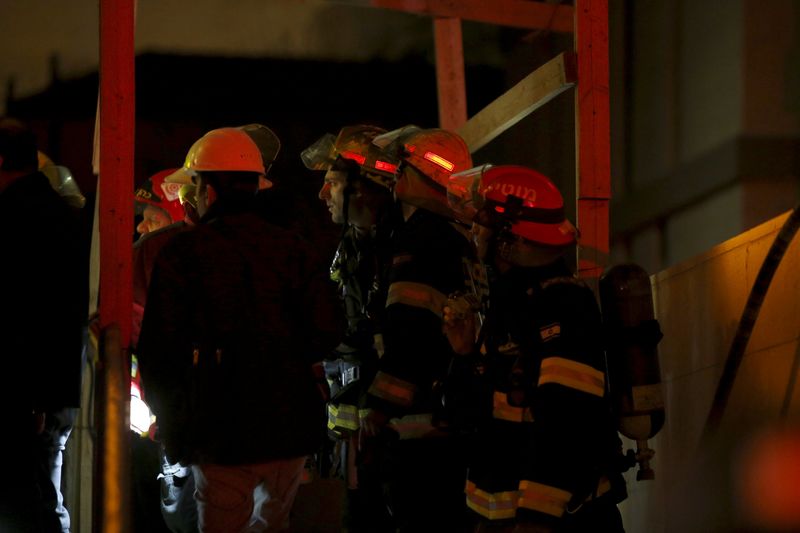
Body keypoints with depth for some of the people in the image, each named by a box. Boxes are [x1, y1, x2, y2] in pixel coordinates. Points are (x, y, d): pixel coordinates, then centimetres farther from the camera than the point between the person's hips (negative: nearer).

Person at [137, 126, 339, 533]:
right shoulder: (294, 251, 4)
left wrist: (167, 420, 7)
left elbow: (158, 347, -7)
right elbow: (323, 335, -2)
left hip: (221, 436, -3)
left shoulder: (182, 254, -5)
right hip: (290, 432, 3)